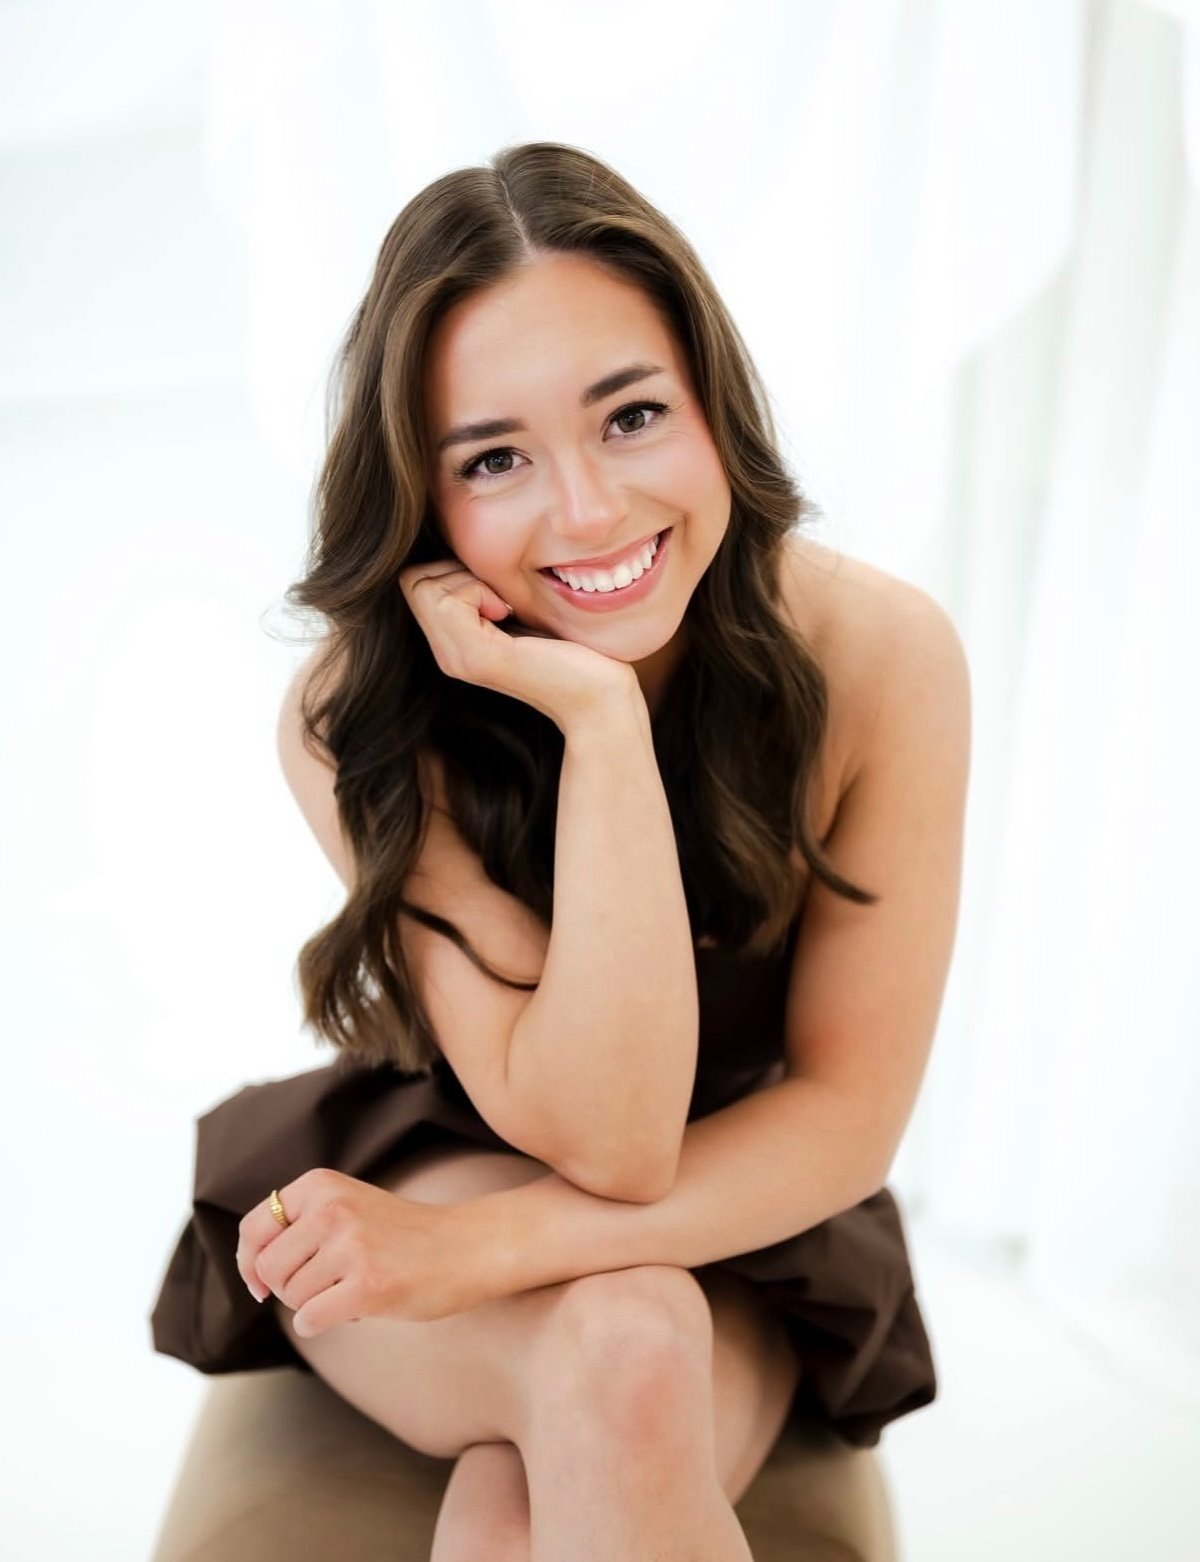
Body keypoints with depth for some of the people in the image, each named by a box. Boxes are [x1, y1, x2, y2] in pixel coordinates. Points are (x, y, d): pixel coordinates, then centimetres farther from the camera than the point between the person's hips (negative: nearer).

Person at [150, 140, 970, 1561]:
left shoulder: (882, 655, -20)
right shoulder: (355, 720, -22)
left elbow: (850, 1111, -15)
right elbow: (605, 1137, -27)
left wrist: (484, 1250, -24)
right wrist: (598, 719, -35)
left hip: (738, 1245, 0)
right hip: (417, 1176, 0)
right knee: (622, 1348, -32)